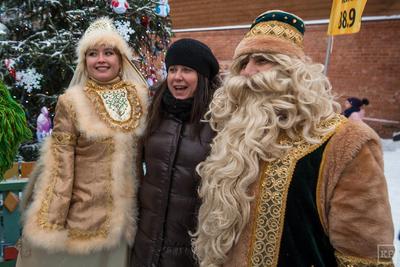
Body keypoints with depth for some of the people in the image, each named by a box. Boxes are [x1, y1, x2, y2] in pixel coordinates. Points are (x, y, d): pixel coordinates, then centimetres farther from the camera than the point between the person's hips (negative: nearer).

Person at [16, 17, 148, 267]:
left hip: (125, 212, 3)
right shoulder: (71, 102, -10)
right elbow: (60, 166, -9)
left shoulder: (139, 97, 0)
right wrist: (53, 222, -9)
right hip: (84, 214, -3)